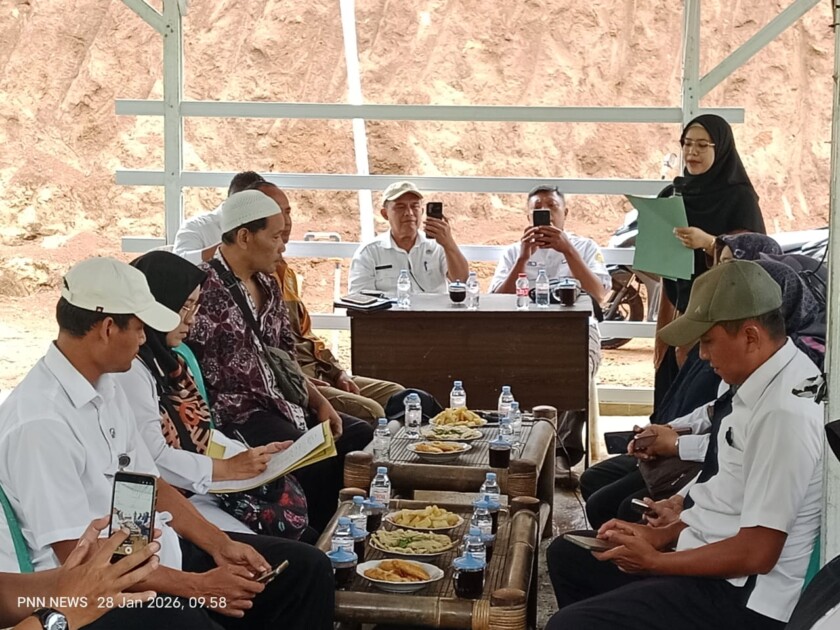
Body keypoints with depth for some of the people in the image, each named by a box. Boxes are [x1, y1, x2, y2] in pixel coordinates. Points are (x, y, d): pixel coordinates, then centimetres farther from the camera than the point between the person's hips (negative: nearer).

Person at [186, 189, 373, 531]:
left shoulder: (267, 285, 15)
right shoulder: (205, 288, -13)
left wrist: (320, 403, 7)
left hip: (283, 405, 9)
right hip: (237, 412, -9)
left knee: (364, 436, 1)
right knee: (317, 461, -25)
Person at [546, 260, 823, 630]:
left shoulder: (784, 412, -27)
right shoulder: (764, 383, 3)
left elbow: (756, 553, -24)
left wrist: (655, 561, -14)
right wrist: (662, 534, 6)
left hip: (739, 597, -10)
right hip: (711, 560, 10)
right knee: (566, 555, 18)